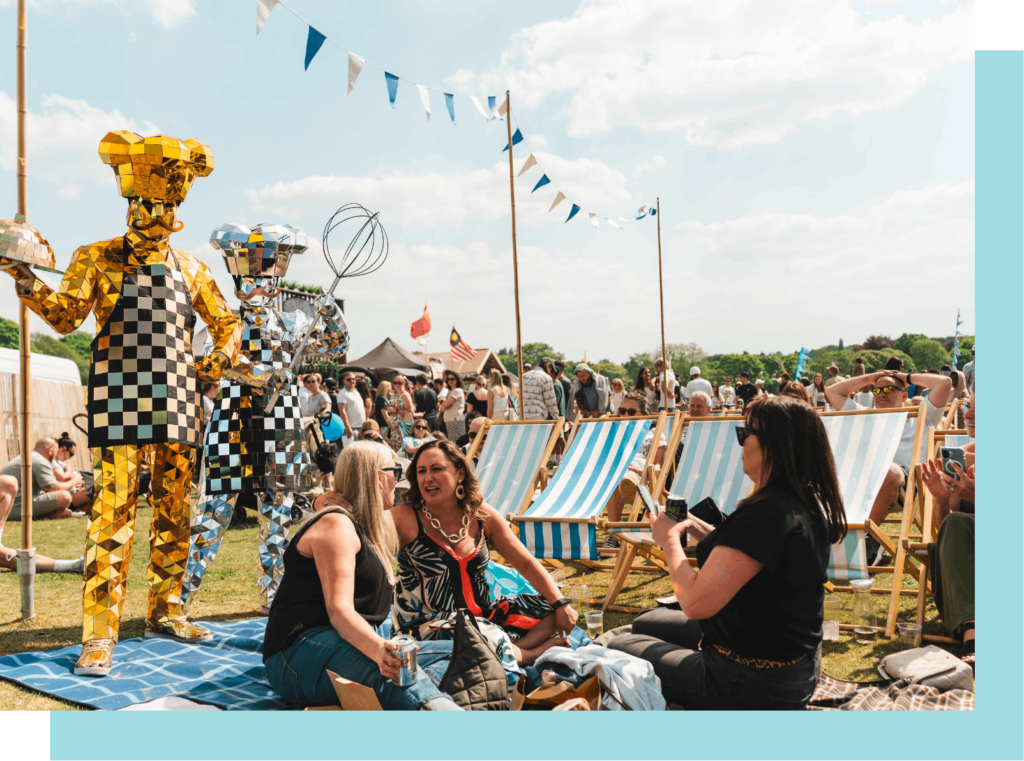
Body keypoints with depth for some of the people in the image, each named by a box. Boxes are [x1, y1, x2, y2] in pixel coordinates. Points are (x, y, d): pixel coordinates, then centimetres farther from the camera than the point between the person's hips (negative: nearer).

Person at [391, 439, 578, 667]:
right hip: (428, 624, -6)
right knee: (489, 639, -32)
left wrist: (561, 605, -4)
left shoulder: (482, 516, 1)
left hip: (481, 615, 6)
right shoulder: (406, 519, -11)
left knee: (549, 607, -2)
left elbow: (526, 563, 4)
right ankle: (532, 655, -4)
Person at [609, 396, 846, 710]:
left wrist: (670, 539, -15)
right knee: (645, 623, 24)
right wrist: (695, 527, 5)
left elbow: (695, 602, -32)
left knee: (618, 649, 7)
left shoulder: (766, 513, -32)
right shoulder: (809, 505, 0)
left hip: (758, 686, -10)